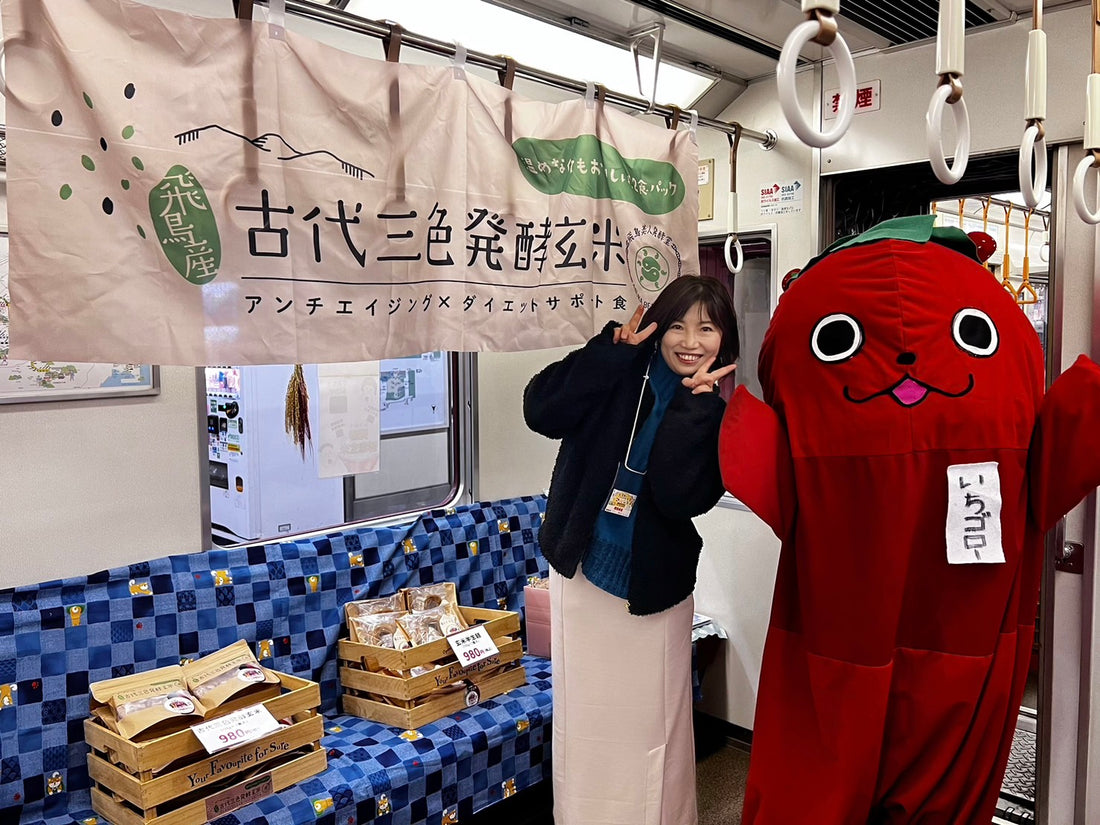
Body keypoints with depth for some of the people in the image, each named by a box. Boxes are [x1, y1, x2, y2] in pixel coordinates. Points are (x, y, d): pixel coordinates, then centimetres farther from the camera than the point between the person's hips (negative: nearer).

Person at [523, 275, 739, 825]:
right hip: (582, 572, 1)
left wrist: (694, 405, -22)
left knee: (651, 720, 12)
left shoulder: (718, 412, -6)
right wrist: (613, 348, -19)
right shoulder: (623, 374, -5)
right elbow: (542, 412, -20)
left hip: (654, 586, -1)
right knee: (585, 718, 15)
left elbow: (680, 497, -21)